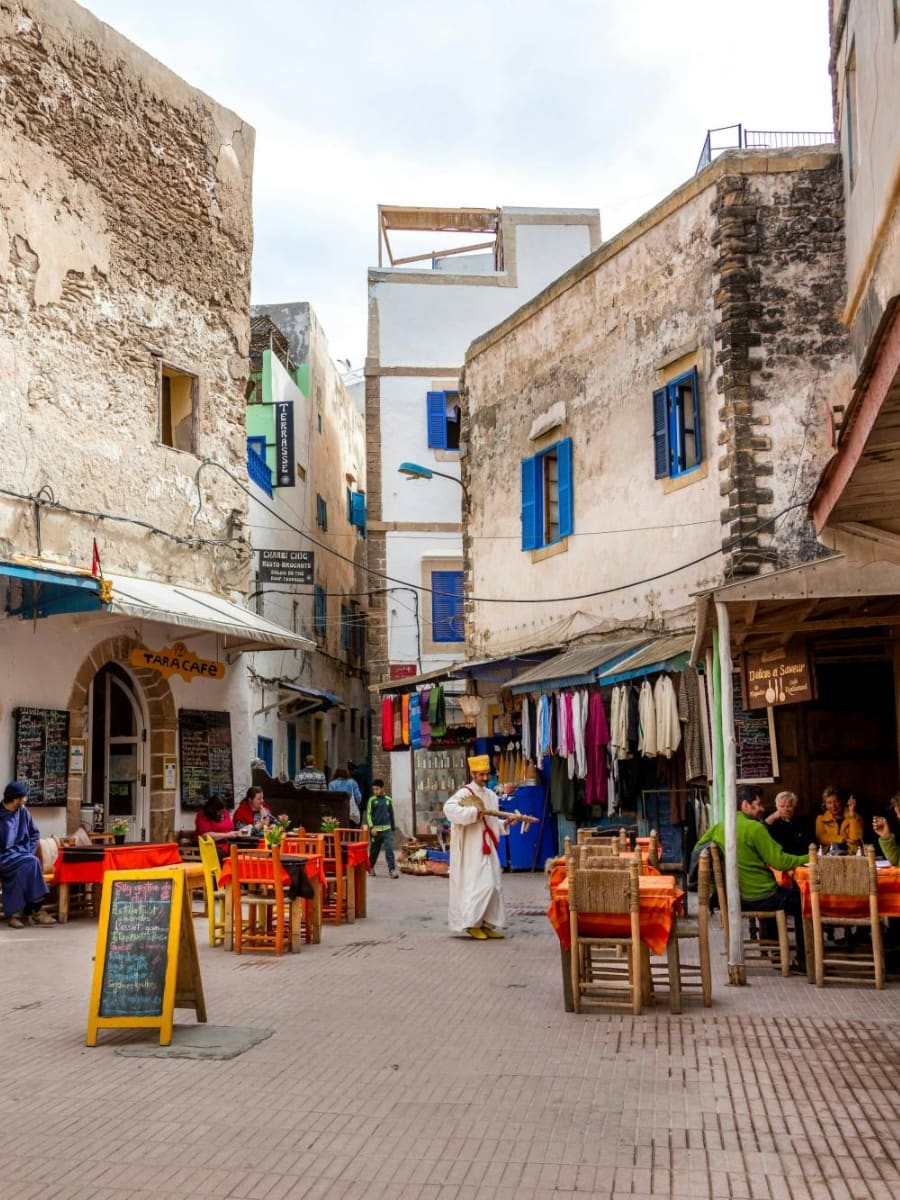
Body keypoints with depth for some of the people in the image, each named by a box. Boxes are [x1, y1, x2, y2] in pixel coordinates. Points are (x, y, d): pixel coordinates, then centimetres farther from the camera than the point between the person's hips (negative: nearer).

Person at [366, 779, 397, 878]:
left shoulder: (388, 800, 7)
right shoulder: (372, 800, -1)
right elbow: (368, 814, -4)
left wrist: (393, 828, 18)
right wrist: (371, 827, -14)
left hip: (387, 829, 1)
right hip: (375, 829, -1)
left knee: (389, 849, -9)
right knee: (374, 850, 9)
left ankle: (392, 870, -11)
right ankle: (371, 868, 30)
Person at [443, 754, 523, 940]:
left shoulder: (491, 795, 14)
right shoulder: (464, 793, -9)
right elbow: (448, 808, -27)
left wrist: (505, 823, 1)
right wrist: (473, 812, -28)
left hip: (488, 848, 8)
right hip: (472, 848, -8)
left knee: (493, 886, 7)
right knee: (481, 885, -11)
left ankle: (487, 924, 14)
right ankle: (471, 923, -1)